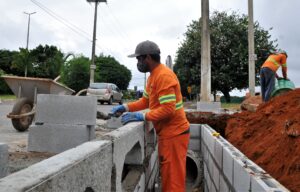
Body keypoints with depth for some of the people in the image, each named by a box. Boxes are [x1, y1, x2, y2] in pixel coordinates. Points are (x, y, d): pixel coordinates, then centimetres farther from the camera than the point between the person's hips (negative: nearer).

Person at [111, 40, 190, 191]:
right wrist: (126, 107, 4)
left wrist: (143, 116, -23)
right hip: (167, 133, 10)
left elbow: (168, 110, -26)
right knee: (167, 175, 20)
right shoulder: (153, 75, 10)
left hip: (174, 134, -10)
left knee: (173, 177, 3)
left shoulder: (163, 76, -21)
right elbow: (145, 100, 15)